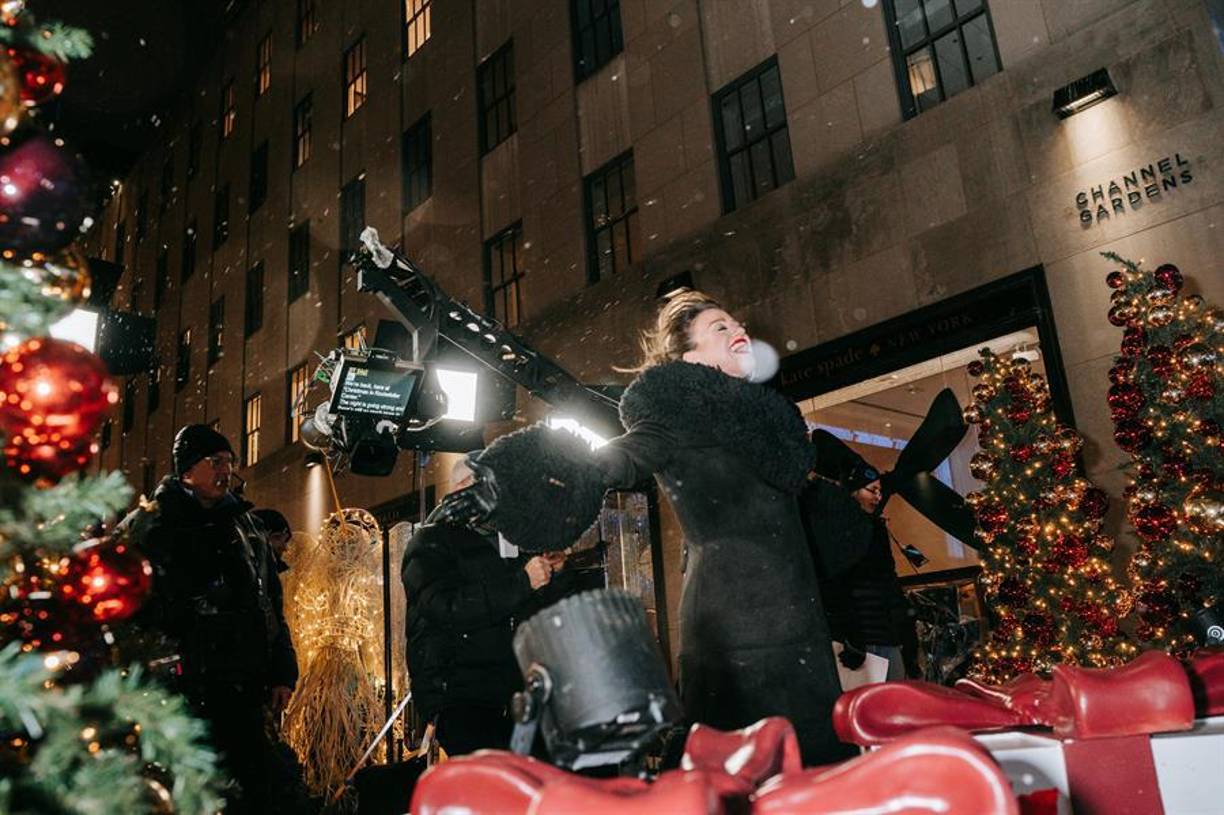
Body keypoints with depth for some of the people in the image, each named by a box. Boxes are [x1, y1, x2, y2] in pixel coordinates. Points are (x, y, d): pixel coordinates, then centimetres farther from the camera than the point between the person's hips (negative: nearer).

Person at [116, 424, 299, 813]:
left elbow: (272, 606, 18)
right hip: (174, 694, -4)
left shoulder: (247, 528, 17)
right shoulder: (145, 526, 3)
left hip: (241, 693, 4)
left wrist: (282, 674, 11)